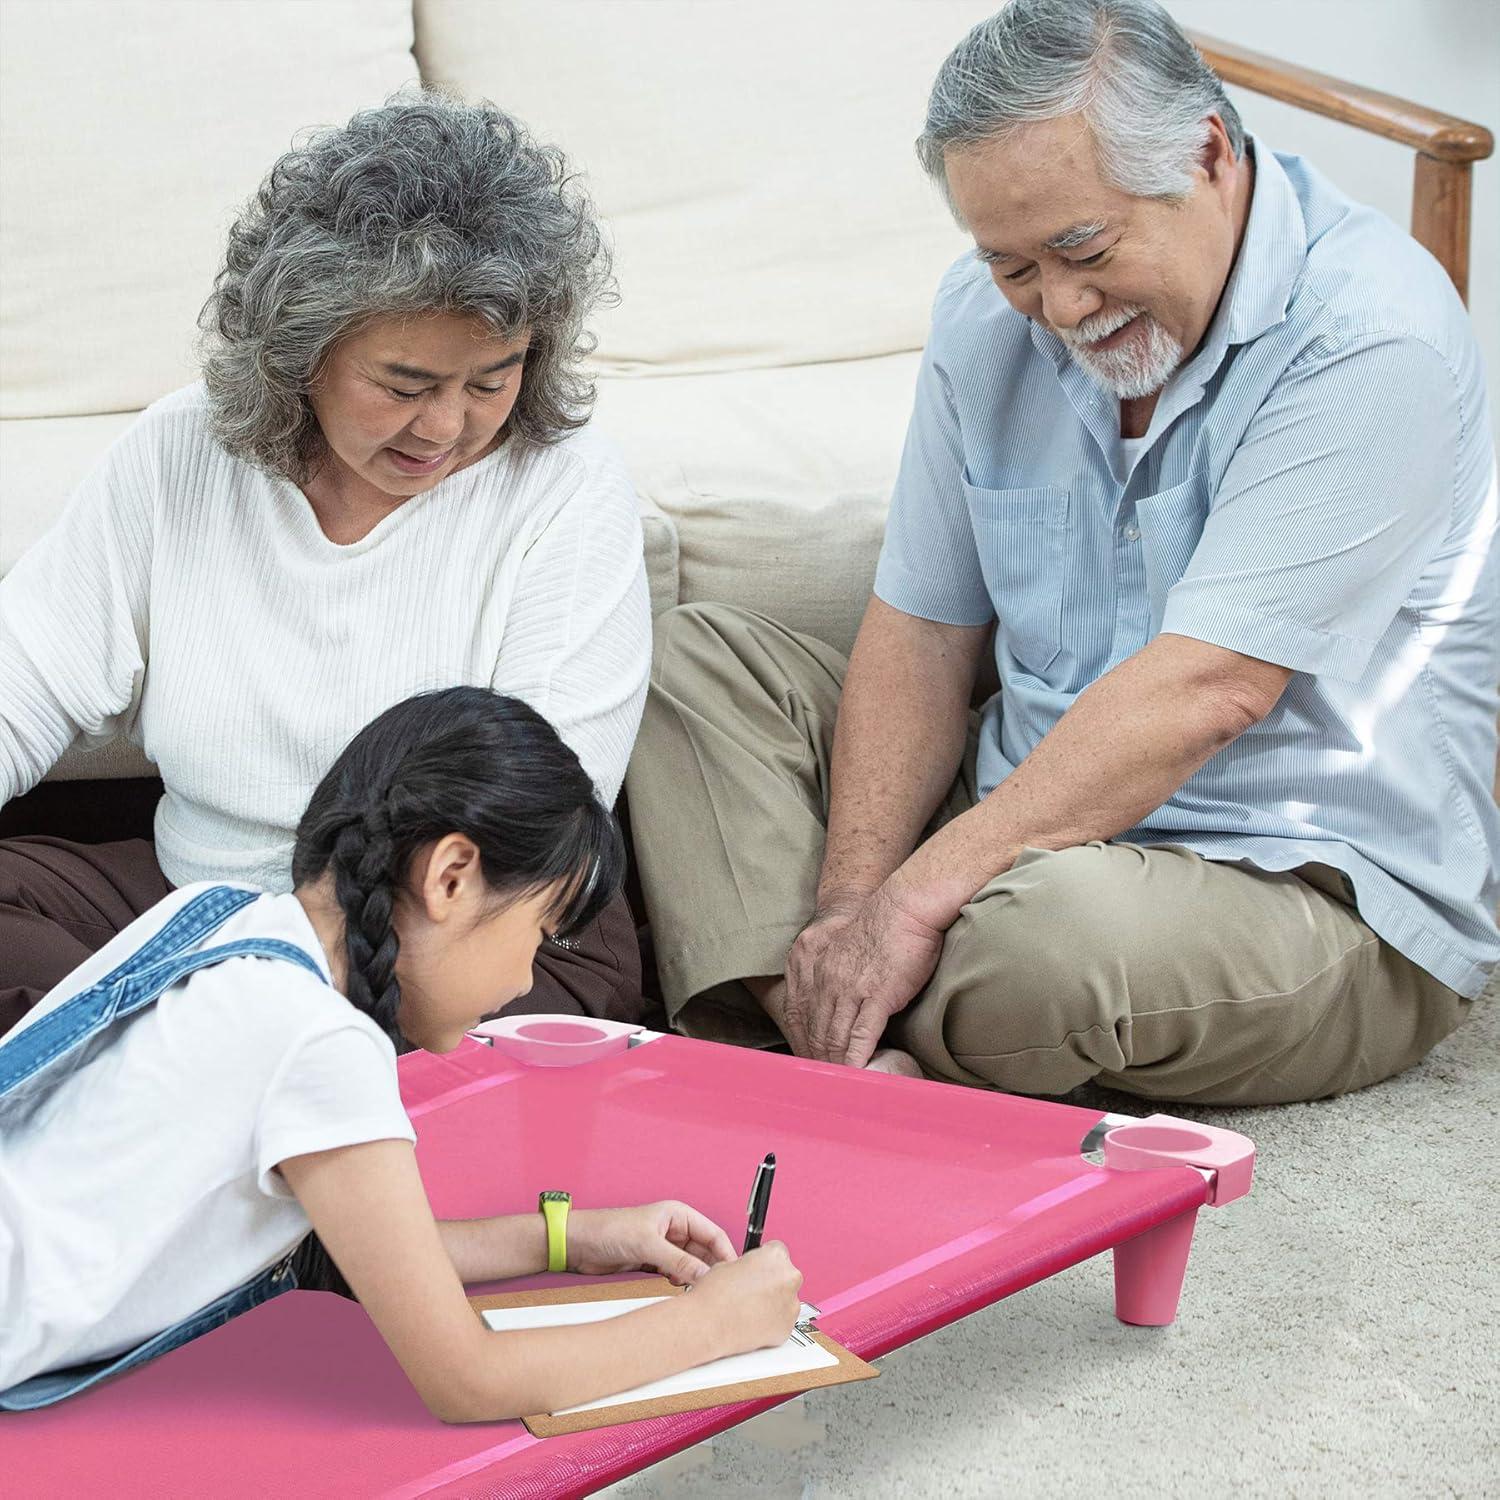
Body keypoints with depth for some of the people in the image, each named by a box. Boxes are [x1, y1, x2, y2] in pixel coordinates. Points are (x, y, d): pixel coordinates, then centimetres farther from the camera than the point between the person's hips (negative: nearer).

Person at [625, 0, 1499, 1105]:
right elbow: (922, 633, 4)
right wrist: (851, 892, -13)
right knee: (694, 660, 0)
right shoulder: (990, 313, 2)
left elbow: (1206, 689, -27)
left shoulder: (1371, 338, -21)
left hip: (1311, 888, -7)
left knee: (1048, 924, -39)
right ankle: (824, 1039, -19)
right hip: (1031, 813, 7)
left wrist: (915, 896, -28)